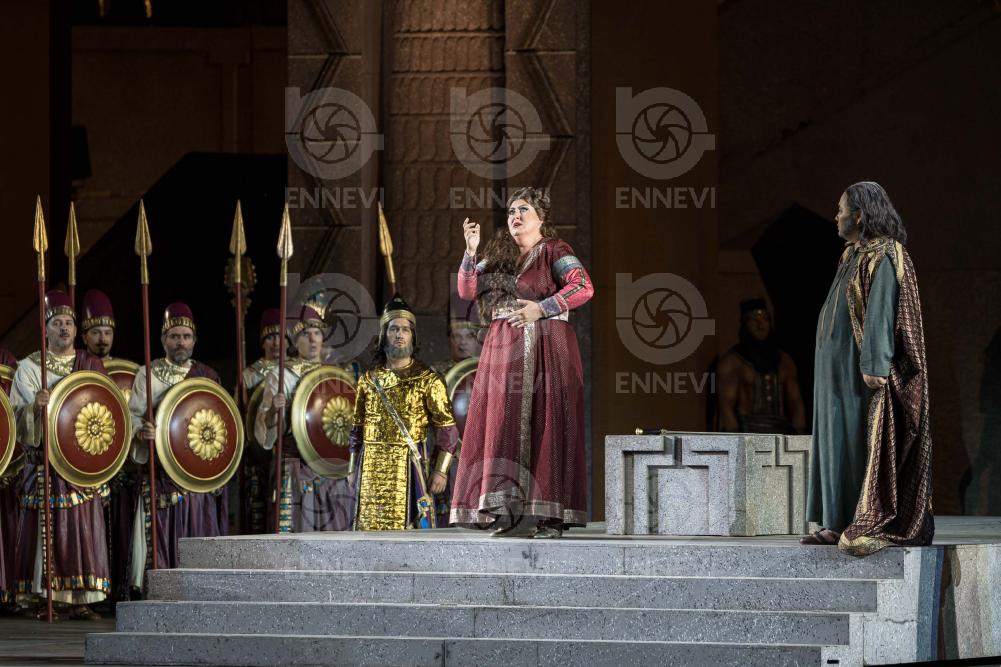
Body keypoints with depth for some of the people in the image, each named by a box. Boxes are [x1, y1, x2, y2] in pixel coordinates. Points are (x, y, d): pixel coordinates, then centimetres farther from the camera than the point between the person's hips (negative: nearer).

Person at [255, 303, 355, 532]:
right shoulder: (281, 375, 2)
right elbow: (265, 431, -1)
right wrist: (274, 409, -21)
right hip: (297, 468, -4)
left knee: (335, 529, 0)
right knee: (300, 528, -11)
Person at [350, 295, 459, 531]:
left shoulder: (427, 380, 0)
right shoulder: (370, 379, 11)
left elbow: (447, 429, -2)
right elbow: (357, 428, 16)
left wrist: (441, 471, -9)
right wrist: (353, 469, 12)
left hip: (409, 468, -4)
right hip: (372, 471, 4)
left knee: (410, 526, -7)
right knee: (370, 528, 2)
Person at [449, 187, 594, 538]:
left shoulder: (554, 251, 1)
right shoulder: (498, 255, 18)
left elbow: (583, 287, -13)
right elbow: (467, 290, 10)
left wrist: (541, 308, -18)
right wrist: (471, 251, -2)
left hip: (545, 350, -5)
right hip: (503, 351, 5)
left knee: (545, 425, -9)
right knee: (504, 427, -3)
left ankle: (550, 518, -10)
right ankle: (511, 515, -4)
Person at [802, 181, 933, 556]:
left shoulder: (883, 257, -13)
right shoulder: (855, 256, 16)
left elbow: (880, 311, -21)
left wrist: (873, 366, -27)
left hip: (863, 370, -10)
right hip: (840, 370, 10)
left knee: (867, 441, -11)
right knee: (839, 441, 7)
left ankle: (881, 527, -11)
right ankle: (841, 524, 7)